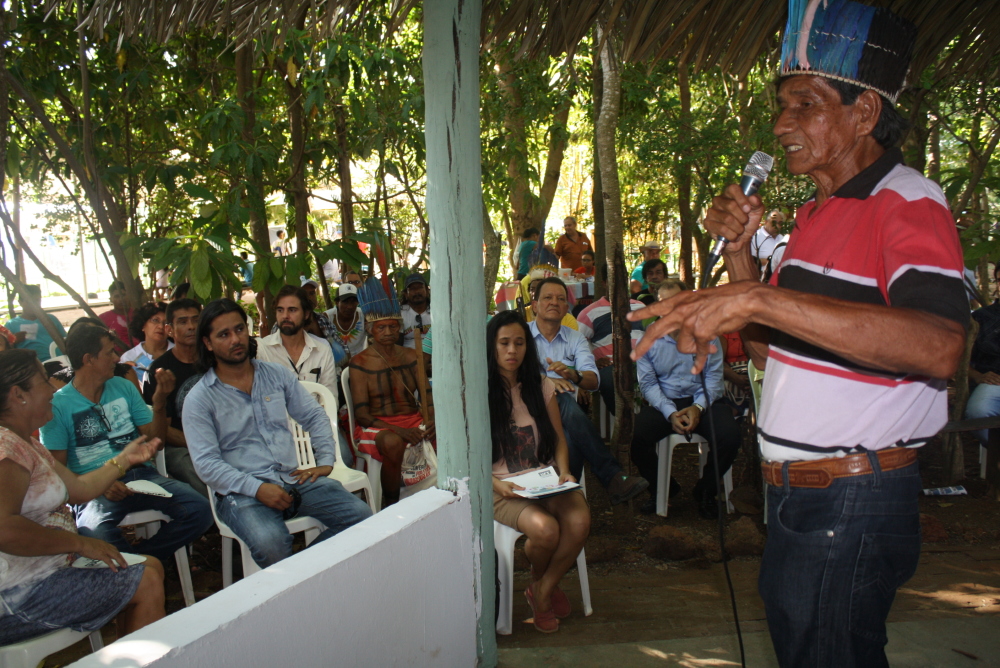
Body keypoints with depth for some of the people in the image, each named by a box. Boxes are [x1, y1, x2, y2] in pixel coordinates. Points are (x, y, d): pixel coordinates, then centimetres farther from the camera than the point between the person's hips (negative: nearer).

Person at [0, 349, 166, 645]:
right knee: (147, 584, -9)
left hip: (50, 564, 11)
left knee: (151, 566, 13)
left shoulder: (26, 444, 15)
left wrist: (124, 459, 26)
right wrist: (80, 543, -24)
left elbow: (78, 488, 20)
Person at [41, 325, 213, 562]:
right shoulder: (57, 405, 1)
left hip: (141, 474, 4)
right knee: (95, 533, -38)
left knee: (199, 511, -23)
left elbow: (154, 440, 14)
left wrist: (159, 402, -4)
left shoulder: (123, 387, 15)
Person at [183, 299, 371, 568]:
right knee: (270, 544, -36)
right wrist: (257, 489, -20)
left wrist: (326, 462, 3)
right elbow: (206, 463, -8)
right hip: (242, 492, -4)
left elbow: (315, 417, 18)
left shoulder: (278, 375, 12)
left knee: (361, 515, -17)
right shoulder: (199, 399, 0)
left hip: (294, 478, 5)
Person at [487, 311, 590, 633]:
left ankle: (543, 590, 1)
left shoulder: (541, 387, 10)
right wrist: (496, 484, -18)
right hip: (503, 488, -4)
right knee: (545, 528, -31)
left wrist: (564, 471, -6)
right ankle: (539, 581, 7)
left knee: (579, 521, -27)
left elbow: (558, 439, 13)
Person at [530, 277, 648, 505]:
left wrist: (572, 374, -25)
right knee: (565, 401, -36)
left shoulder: (575, 339, 18)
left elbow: (593, 382, 0)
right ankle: (613, 476, -37)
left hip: (565, 411, 2)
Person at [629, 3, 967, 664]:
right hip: (795, 494, 9)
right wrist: (740, 249, 3)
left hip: (854, 505, -9)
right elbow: (769, 348, 16)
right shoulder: (817, 213, 12)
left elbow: (939, 346, -35)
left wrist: (760, 300, -41)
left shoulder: (907, 202, -16)